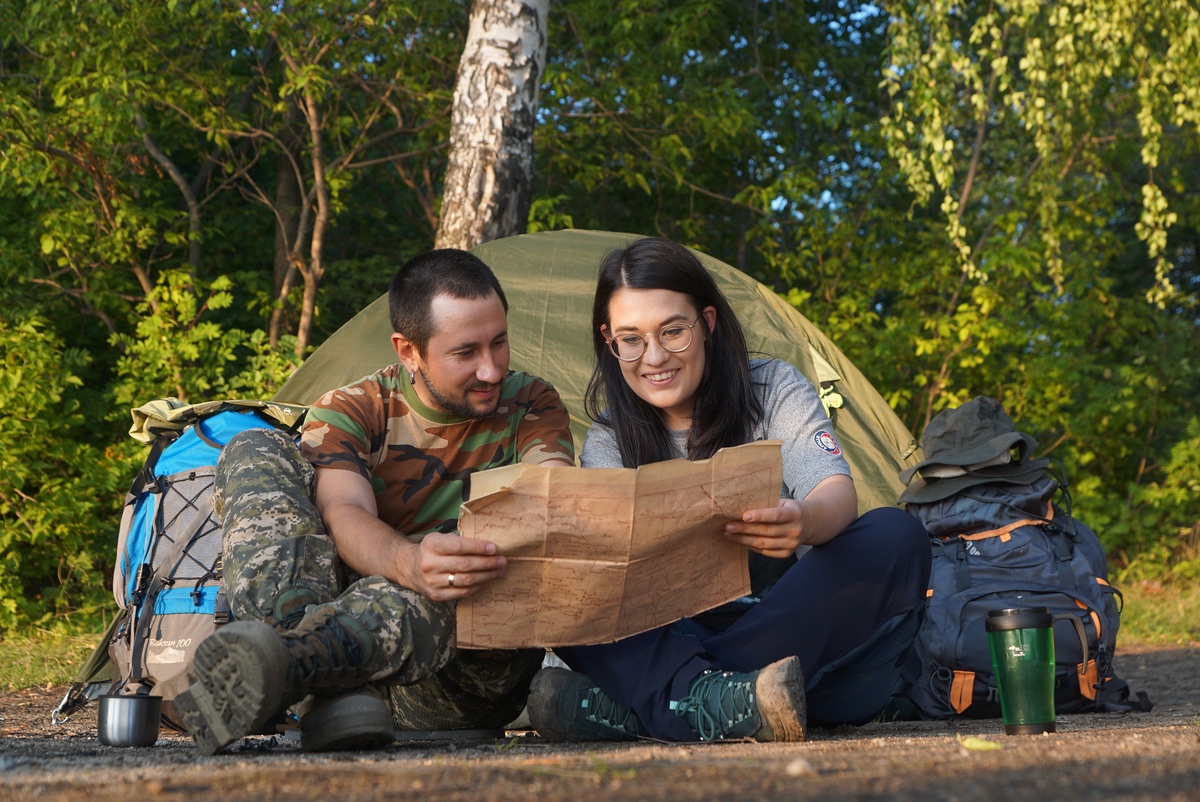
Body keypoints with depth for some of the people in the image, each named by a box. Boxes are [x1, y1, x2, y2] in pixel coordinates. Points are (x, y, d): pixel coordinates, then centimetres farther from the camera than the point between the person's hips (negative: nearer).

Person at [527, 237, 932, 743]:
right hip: (674, 639, 1)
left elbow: (838, 492, -14)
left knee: (895, 537, -27)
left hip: (794, 637, -1)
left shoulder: (775, 391, 3)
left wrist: (805, 521, -40)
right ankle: (720, 703, -48)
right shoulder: (609, 440, 9)